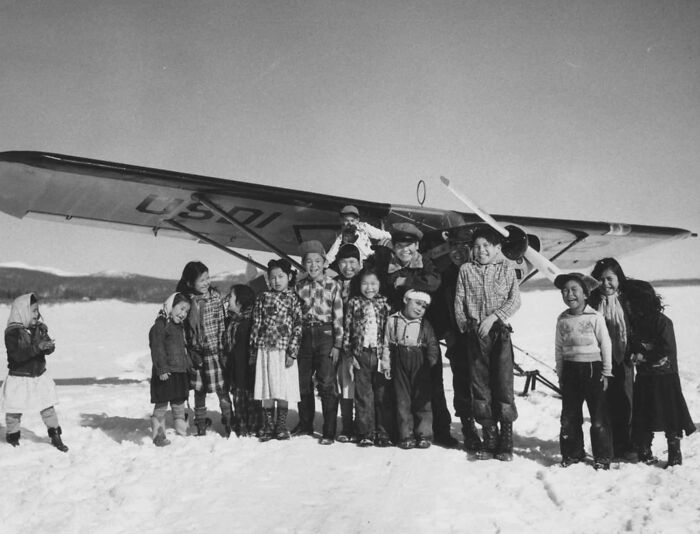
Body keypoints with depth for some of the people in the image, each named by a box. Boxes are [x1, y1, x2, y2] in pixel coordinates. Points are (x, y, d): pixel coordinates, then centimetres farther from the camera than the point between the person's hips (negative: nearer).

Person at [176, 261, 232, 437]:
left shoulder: (215, 297, -5)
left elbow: (222, 324, -2)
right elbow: (182, 327, 6)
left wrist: (222, 349, -6)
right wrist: (190, 350, 0)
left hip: (213, 350, -2)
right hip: (195, 352, 2)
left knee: (221, 389, 0)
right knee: (198, 391, 12)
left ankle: (228, 425, 13)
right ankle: (201, 426, 24)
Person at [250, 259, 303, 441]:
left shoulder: (293, 299, 1)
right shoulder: (263, 298, 8)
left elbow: (298, 327, -3)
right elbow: (256, 325, 10)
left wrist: (292, 352, -10)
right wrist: (253, 351, 6)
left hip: (284, 351, -2)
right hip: (265, 350, 2)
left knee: (283, 391, 2)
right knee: (267, 391, 5)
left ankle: (281, 426, 14)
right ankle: (267, 427, 15)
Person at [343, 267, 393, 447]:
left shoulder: (385, 303, 7)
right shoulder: (354, 303, 6)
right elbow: (347, 330, 6)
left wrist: (389, 356, 1)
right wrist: (348, 354, 1)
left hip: (381, 354, 0)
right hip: (361, 354, 0)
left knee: (382, 395, 4)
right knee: (363, 395, 2)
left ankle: (383, 433, 12)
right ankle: (366, 434, 8)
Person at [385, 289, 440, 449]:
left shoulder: (424, 325, 4)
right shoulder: (393, 320, 2)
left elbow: (432, 345, 7)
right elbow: (386, 343, 5)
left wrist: (432, 359, -10)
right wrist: (386, 363, 1)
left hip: (419, 365, 1)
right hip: (399, 364, 0)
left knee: (422, 399, 2)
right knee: (402, 399, 2)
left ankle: (424, 434, 10)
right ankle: (406, 435, 8)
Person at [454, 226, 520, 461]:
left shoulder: (506, 267, 5)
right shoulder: (466, 270, 10)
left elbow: (514, 300, -2)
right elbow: (458, 301, 8)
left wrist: (492, 317, -12)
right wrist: (465, 324, -3)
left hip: (499, 332, -2)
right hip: (475, 335, 2)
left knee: (503, 386, -5)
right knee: (480, 386, 3)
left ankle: (506, 443, 2)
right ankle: (489, 440, 12)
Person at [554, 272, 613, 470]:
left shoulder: (595, 317, -8)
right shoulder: (562, 319, 3)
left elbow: (605, 345, -4)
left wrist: (606, 372, -3)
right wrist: (560, 374, 8)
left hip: (593, 368, -4)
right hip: (570, 370, 4)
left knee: (598, 417, 2)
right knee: (569, 416, 8)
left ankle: (602, 457, 14)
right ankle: (572, 453, 22)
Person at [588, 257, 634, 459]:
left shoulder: (626, 302, 0)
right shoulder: (593, 302, 0)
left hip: (623, 361, 0)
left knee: (624, 403, 6)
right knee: (605, 403, 4)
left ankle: (625, 446, 19)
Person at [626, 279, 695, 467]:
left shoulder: (662, 321, -13)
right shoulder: (636, 321, 7)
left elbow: (667, 349, -18)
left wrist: (644, 357, -16)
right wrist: (635, 354, -4)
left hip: (664, 376, -6)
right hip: (644, 377, 6)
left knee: (670, 415, -1)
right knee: (642, 416, 9)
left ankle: (675, 455, 9)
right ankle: (644, 452, 19)